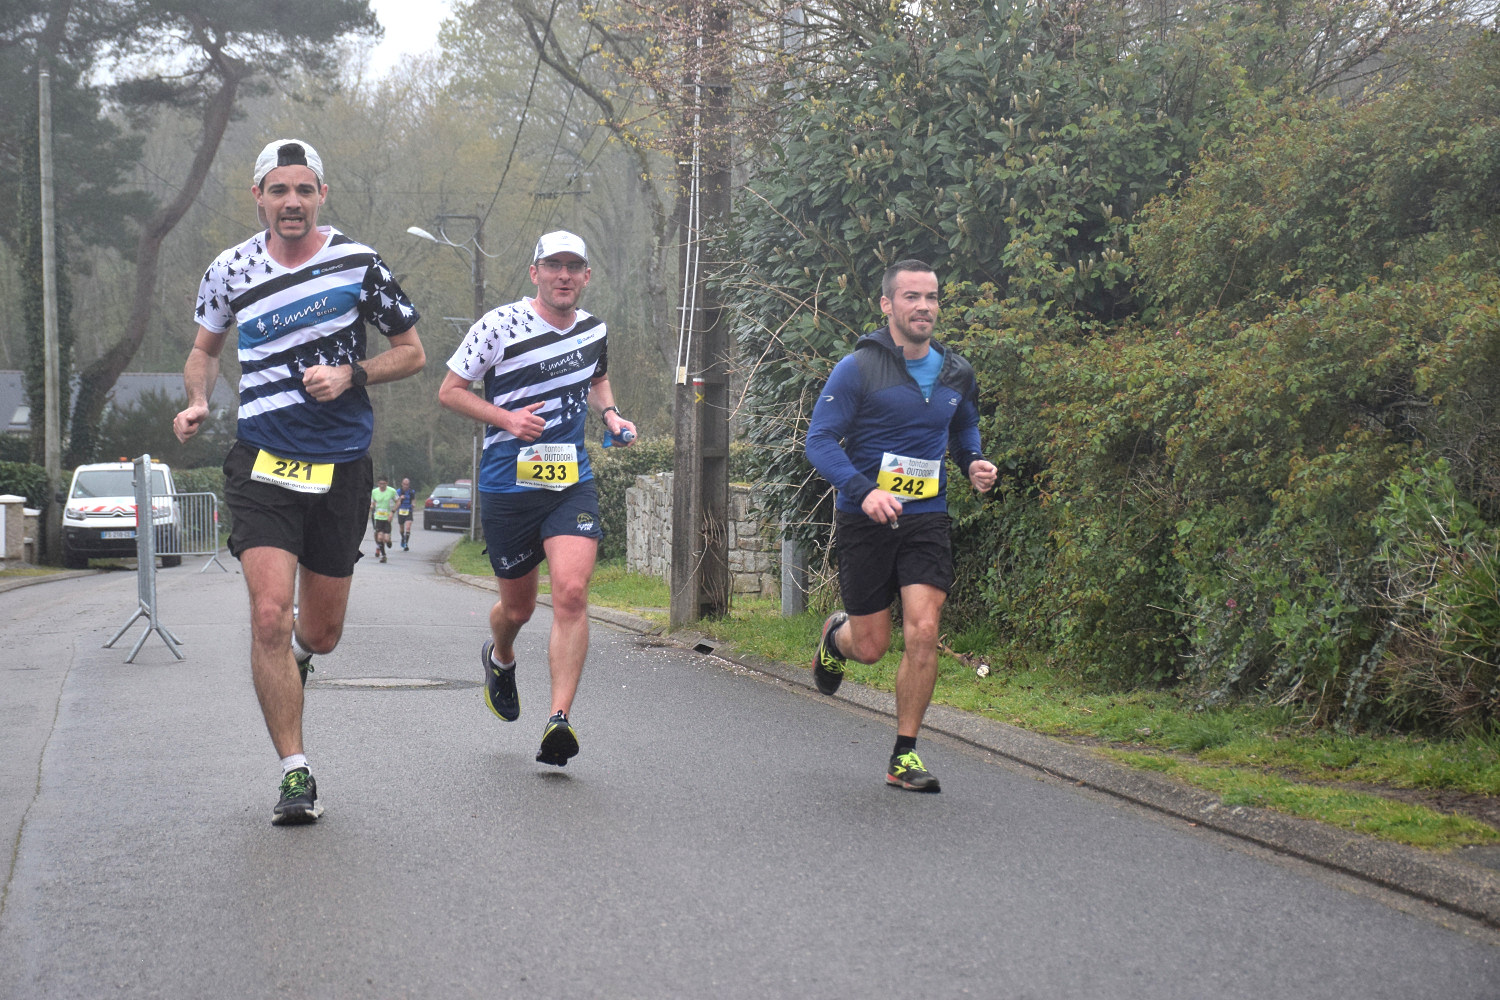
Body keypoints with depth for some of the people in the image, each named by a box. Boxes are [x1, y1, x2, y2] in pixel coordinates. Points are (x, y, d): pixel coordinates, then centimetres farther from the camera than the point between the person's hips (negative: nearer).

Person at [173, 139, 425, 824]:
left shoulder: (358, 264, -3)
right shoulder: (231, 271, 1)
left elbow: (412, 351, 5)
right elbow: (204, 348, 19)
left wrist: (349, 373, -12)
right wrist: (197, 403, -1)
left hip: (341, 466, 0)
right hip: (262, 461, 0)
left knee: (320, 633, 9)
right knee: (270, 615, -16)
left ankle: (297, 656, 49)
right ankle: (295, 773, -6)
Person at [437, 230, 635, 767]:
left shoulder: (594, 329, 6)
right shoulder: (500, 324, -9)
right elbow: (449, 390, -3)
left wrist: (610, 414, 9)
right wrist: (507, 418, -17)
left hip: (572, 482, 2)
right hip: (507, 484, -2)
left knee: (571, 592, -19)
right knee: (518, 607, 10)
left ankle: (559, 721, -19)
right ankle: (499, 658, 48)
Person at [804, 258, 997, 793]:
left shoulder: (957, 374, 7)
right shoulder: (858, 369, -9)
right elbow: (820, 441, -11)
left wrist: (975, 464, 2)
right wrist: (864, 490, -27)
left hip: (926, 519, 3)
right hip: (865, 521, -3)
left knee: (923, 631, -13)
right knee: (871, 645, 3)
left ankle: (904, 758, -1)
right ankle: (836, 635, 43)